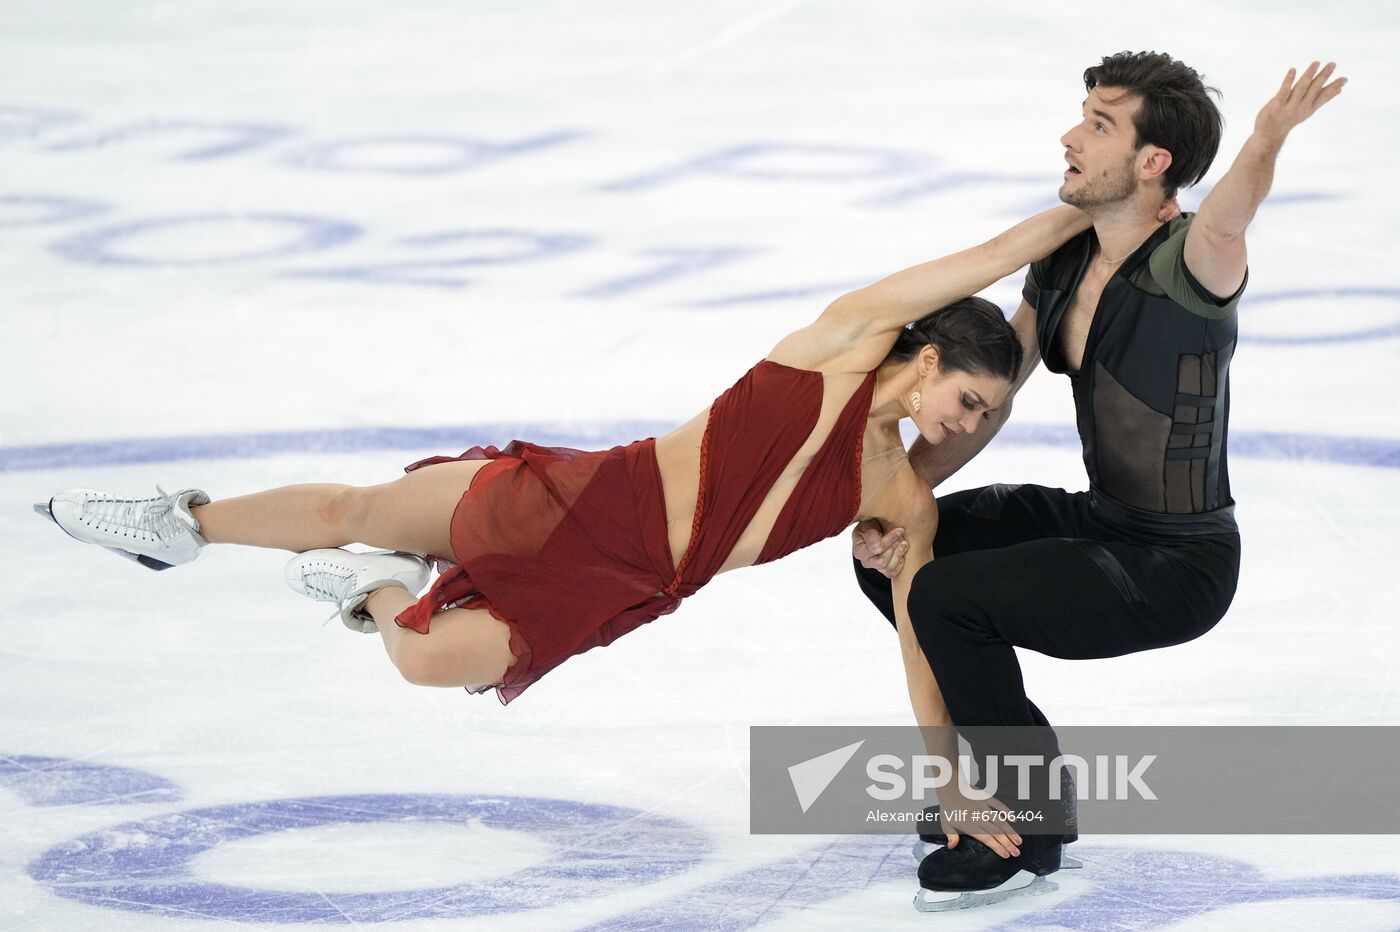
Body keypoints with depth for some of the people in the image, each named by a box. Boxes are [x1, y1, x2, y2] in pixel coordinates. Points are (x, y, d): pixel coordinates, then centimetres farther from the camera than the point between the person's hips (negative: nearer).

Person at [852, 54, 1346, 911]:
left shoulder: (1184, 268, -25)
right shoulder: (1062, 262, 0)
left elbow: (1226, 218, -50)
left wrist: (1267, 140, -73)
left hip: (1179, 565, -9)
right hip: (1098, 520, 9)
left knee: (944, 599, -24)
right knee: (889, 556, 10)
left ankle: (1032, 825, -4)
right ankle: (1017, 765, 21)